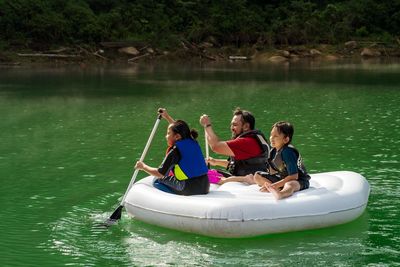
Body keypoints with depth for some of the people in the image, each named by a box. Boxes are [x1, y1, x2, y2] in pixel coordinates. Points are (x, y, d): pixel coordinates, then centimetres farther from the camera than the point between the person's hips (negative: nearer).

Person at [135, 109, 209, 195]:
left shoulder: (175, 151, -9)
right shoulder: (193, 142, 11)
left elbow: (160, 174, -7)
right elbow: (179, 130, 33)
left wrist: (143, 166, 8)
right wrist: (167, 117, 41)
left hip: (189, 190, -8)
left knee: (157, 181, 7)